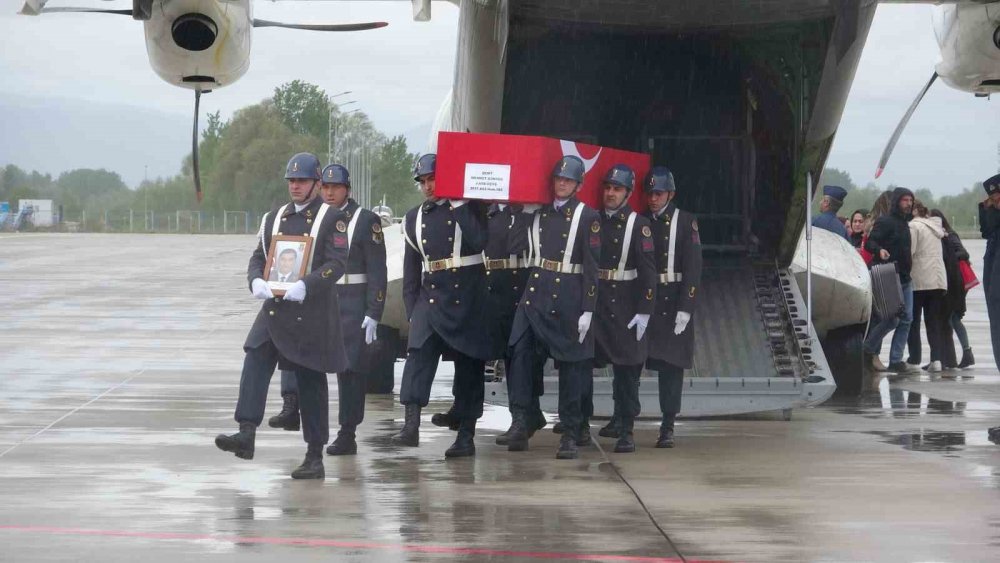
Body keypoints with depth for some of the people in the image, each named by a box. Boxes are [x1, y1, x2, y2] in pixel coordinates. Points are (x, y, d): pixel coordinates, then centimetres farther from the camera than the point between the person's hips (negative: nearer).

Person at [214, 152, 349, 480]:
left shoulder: (332, 218, -2)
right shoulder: (275, 218, 15)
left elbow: (337, 262, -10)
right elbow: (258, 257, 15)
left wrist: (306, 286, -24)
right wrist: (256, 281, -8)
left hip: (312, 312, -5)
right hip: (274, 309, 5)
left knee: (311, 381, 1)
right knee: (255, 362, -17)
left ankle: (315, 458, 8)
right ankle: (246, 434, -26)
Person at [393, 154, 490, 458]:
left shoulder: (470, 207, 3)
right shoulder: (414, 218, 15)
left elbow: (479, 241, -15)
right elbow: (411, 268, 16)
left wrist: (459, 206, -15)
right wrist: (411, 308, 11)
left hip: (466, 298, -2)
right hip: (430, 295, 3)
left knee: (469, 364, 1)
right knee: (418, 353, -18)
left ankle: (466, 436, 6)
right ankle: (411, 425, -29)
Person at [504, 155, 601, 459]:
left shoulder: (587, 217, -2)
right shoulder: (539, 213, 12)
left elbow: (592, 266, -5)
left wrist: (588, 310, -10)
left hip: (569, 299, -4)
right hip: (535, 294, 4)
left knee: (571, 366, 2)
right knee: (521, 354, -11)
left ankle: (571, 435, 7)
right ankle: (520, 424, -12)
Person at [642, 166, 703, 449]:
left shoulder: (686, 222, 0)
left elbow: (692, 267, -5)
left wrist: (685, 309, -12)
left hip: (673, 305, -3)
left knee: (671, 365, -1)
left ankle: (668, 427, 2)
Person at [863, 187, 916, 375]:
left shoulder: (904, 223, 19)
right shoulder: (885, 221, -8)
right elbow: (869, 243, -17)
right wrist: (880, 250, -36)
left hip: (904, 279, 9)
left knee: (906, 319, 4)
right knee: (892, 319, -12)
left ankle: (896, 360, 8)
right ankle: (869, 349, 7)